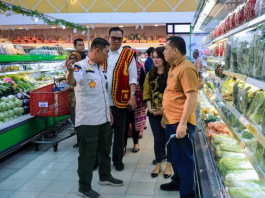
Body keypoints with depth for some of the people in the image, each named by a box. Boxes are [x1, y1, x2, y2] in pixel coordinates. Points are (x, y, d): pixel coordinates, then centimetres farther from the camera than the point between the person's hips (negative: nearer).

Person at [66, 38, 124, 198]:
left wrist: (109, 112, 21)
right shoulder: (81, 66, -15)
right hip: (88, 120, -9)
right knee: (88, 153, 2)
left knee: (105, 149, 22)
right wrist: (70, 71, -60)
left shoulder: (101, 68, 12)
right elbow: (71, 81, -38)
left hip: (104, 118, 9)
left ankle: (105, 176, 41)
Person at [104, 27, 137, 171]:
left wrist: (132, 96, -11)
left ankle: (117, 160, 22)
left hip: (120, 100, -2)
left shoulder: (128, 55, -1)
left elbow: (132, 78, -3)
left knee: (119, 131, 8)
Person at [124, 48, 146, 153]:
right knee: (124, 123, 2)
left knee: (135, 122, 12)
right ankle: (123, 145, 11)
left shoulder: (139, 68, 0)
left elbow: (143, 83, 2)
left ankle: (136, 143, 27)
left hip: (137, 99, 1)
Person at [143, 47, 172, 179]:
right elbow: (146, 93, 7)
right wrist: (150, 108, -6)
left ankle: (168, 166, 21)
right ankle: (158, 165, 25)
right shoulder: (150, 74, 8)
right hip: (154, 113, 3)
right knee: (158, 139, 10)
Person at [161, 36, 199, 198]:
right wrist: (165, 116, 23)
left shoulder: (186, 68, -18)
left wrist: (183, 123, -25)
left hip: (180, 123, -10)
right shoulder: (174, 67, 13)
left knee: (183, 158, 2)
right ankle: (178, 182, 40)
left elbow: (191, 97, -23)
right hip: (171, 121, 10)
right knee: (173, 155, 22)